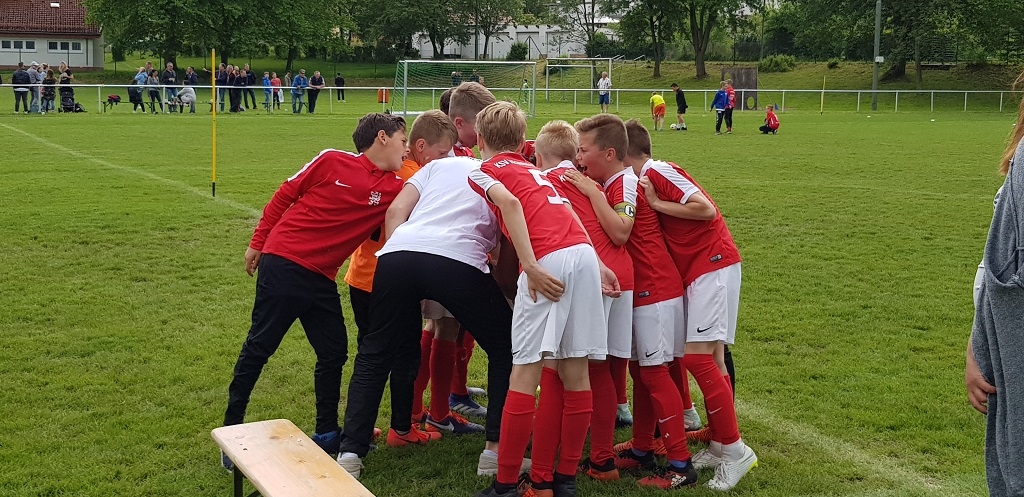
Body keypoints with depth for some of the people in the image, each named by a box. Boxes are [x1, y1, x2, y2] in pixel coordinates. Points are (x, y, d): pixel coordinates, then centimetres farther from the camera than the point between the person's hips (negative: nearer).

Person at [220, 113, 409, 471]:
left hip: (321, 279, 6)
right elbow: (284, 196, 0)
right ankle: (231, 429, 15)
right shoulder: (332, 162, -8)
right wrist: (257, 243, 4)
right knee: (259, 347, 3)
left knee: (334, 353, 8)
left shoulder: (394, 189, 3)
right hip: (284, 263, -6)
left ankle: (327, 434, 22)